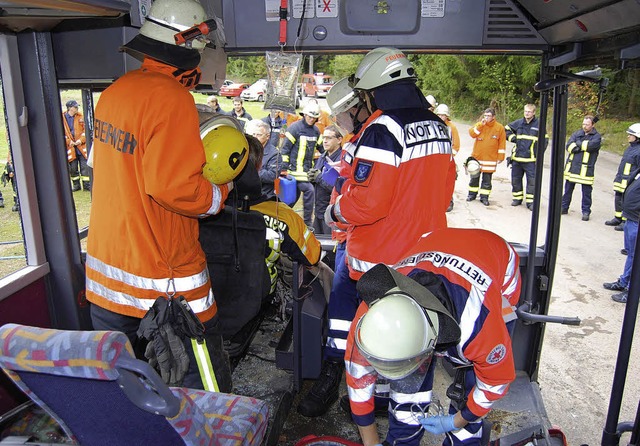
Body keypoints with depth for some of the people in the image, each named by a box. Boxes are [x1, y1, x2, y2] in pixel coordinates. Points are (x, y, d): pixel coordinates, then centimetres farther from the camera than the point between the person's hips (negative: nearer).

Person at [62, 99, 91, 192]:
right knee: (73, 167, 6)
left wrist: (81, 140, -11)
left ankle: (86, 184, 8)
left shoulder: (80, 117, 5)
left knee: (84, 166, 0)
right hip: (70, 147, 0)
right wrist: (68, 141, -11)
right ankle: (76, 184, 19)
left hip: (82, 146, 1)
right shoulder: (62, 118, 0)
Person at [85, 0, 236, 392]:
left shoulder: (114, 92, 8)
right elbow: (173, 187, -24)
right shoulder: (172, 98, -19)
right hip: (161, 279, -8)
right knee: (205, 388, 7)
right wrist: (221, 191, -8)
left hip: (104, 268, 9)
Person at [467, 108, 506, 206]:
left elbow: (502, 143, 1)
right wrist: (481, 125, -18)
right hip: (476, 156, 2)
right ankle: (472, 194, 24)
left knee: (487, 179, 3)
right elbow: (472, 133, -12)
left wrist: (500, 157, -1)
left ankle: (484, 196, 12)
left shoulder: (500, 127, -1)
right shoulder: (480, 125, 4)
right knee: (474, 177, 10)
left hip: (490, 158, -1)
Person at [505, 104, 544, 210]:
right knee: (516, 179, 11)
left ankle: (530, 201, 3)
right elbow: (506, 129, 19)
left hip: (531, 159, -3)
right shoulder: (518, 123, 5)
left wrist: (539, 153, -3)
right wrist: (512, 138, 4)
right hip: (516, 158, 3)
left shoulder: (538, 125, -1)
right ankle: (517, 198, 25)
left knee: (532, 181, -4)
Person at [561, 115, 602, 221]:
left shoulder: (596, 137, -1)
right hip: (571, 167, 4)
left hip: (586, 169, -4)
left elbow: (591, 145, -21)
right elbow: (568, 146, -5)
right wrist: (583, 146, -15)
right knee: (568, 189, 12)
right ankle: (564, 208, 23)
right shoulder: (577, 133, 9)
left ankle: (586, 212, 12)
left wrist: (578, 143, -7)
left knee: (586, 192, 2)